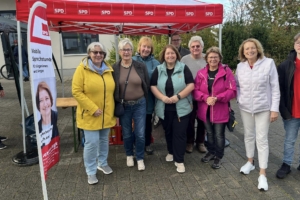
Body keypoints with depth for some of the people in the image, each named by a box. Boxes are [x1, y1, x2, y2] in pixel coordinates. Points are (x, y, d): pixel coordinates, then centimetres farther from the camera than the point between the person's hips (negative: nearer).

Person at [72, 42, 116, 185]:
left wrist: (114, 109, 6)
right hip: (89, 115, -5)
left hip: (107, 114, 5)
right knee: (91, 143, -1)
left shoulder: (108, 69, 4)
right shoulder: (82, 69, -11)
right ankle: (91, 171, 19)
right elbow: (76, 92, -15)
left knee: (104, 140, 18)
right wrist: (93, 109, -19)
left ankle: (103, 163, 40)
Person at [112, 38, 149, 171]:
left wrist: (143, 100, 6)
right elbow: (112, 88, -1)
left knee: (140, 134, 4)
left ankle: (140, 158, 27)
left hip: (139, 105, 0)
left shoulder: (141, 66, -4)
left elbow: (147, 85, 3)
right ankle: (129, 155, 40)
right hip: (123, 106, 0)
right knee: (126, 134, 15)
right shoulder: (114, 68, -5)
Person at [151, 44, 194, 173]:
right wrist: (162, 97, -14)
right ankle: (171, 152, 39)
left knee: (179, 133, -1)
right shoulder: (158, 69, 6)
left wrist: (178, 96, -18)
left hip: (181, 108, -3)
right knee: (168, 132, 16)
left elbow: (191, 85, -7)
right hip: (164, 108, 3)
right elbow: (153, 86, 2)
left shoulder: (183, 68, -1)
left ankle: (179, 160, 9)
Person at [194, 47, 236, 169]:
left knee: (219, 135, 7)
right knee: (209, 133, 19)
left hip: (220, 110, -3)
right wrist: (206, 98, -19)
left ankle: (219, 157, 27)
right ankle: (211, 152, 40)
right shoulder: (201, 73, 1)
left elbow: (232, 91, -11)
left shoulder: (226, 71, -7)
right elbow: (195, 90, -1)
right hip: (205, 110, 3)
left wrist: (217, 98, -22)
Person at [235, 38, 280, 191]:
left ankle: (262, 174, 10)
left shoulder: (268, 63, -10)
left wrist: (275, 108, -12)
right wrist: (240, 97, -2)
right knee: (249, 135, 16)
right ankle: (250, 162, 37)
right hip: (245, 107, 4)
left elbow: (275, 87, -9)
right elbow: (236, 84, 14)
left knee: (262, 139, -1)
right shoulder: (240, 66, 0)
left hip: (263, 108, -3)